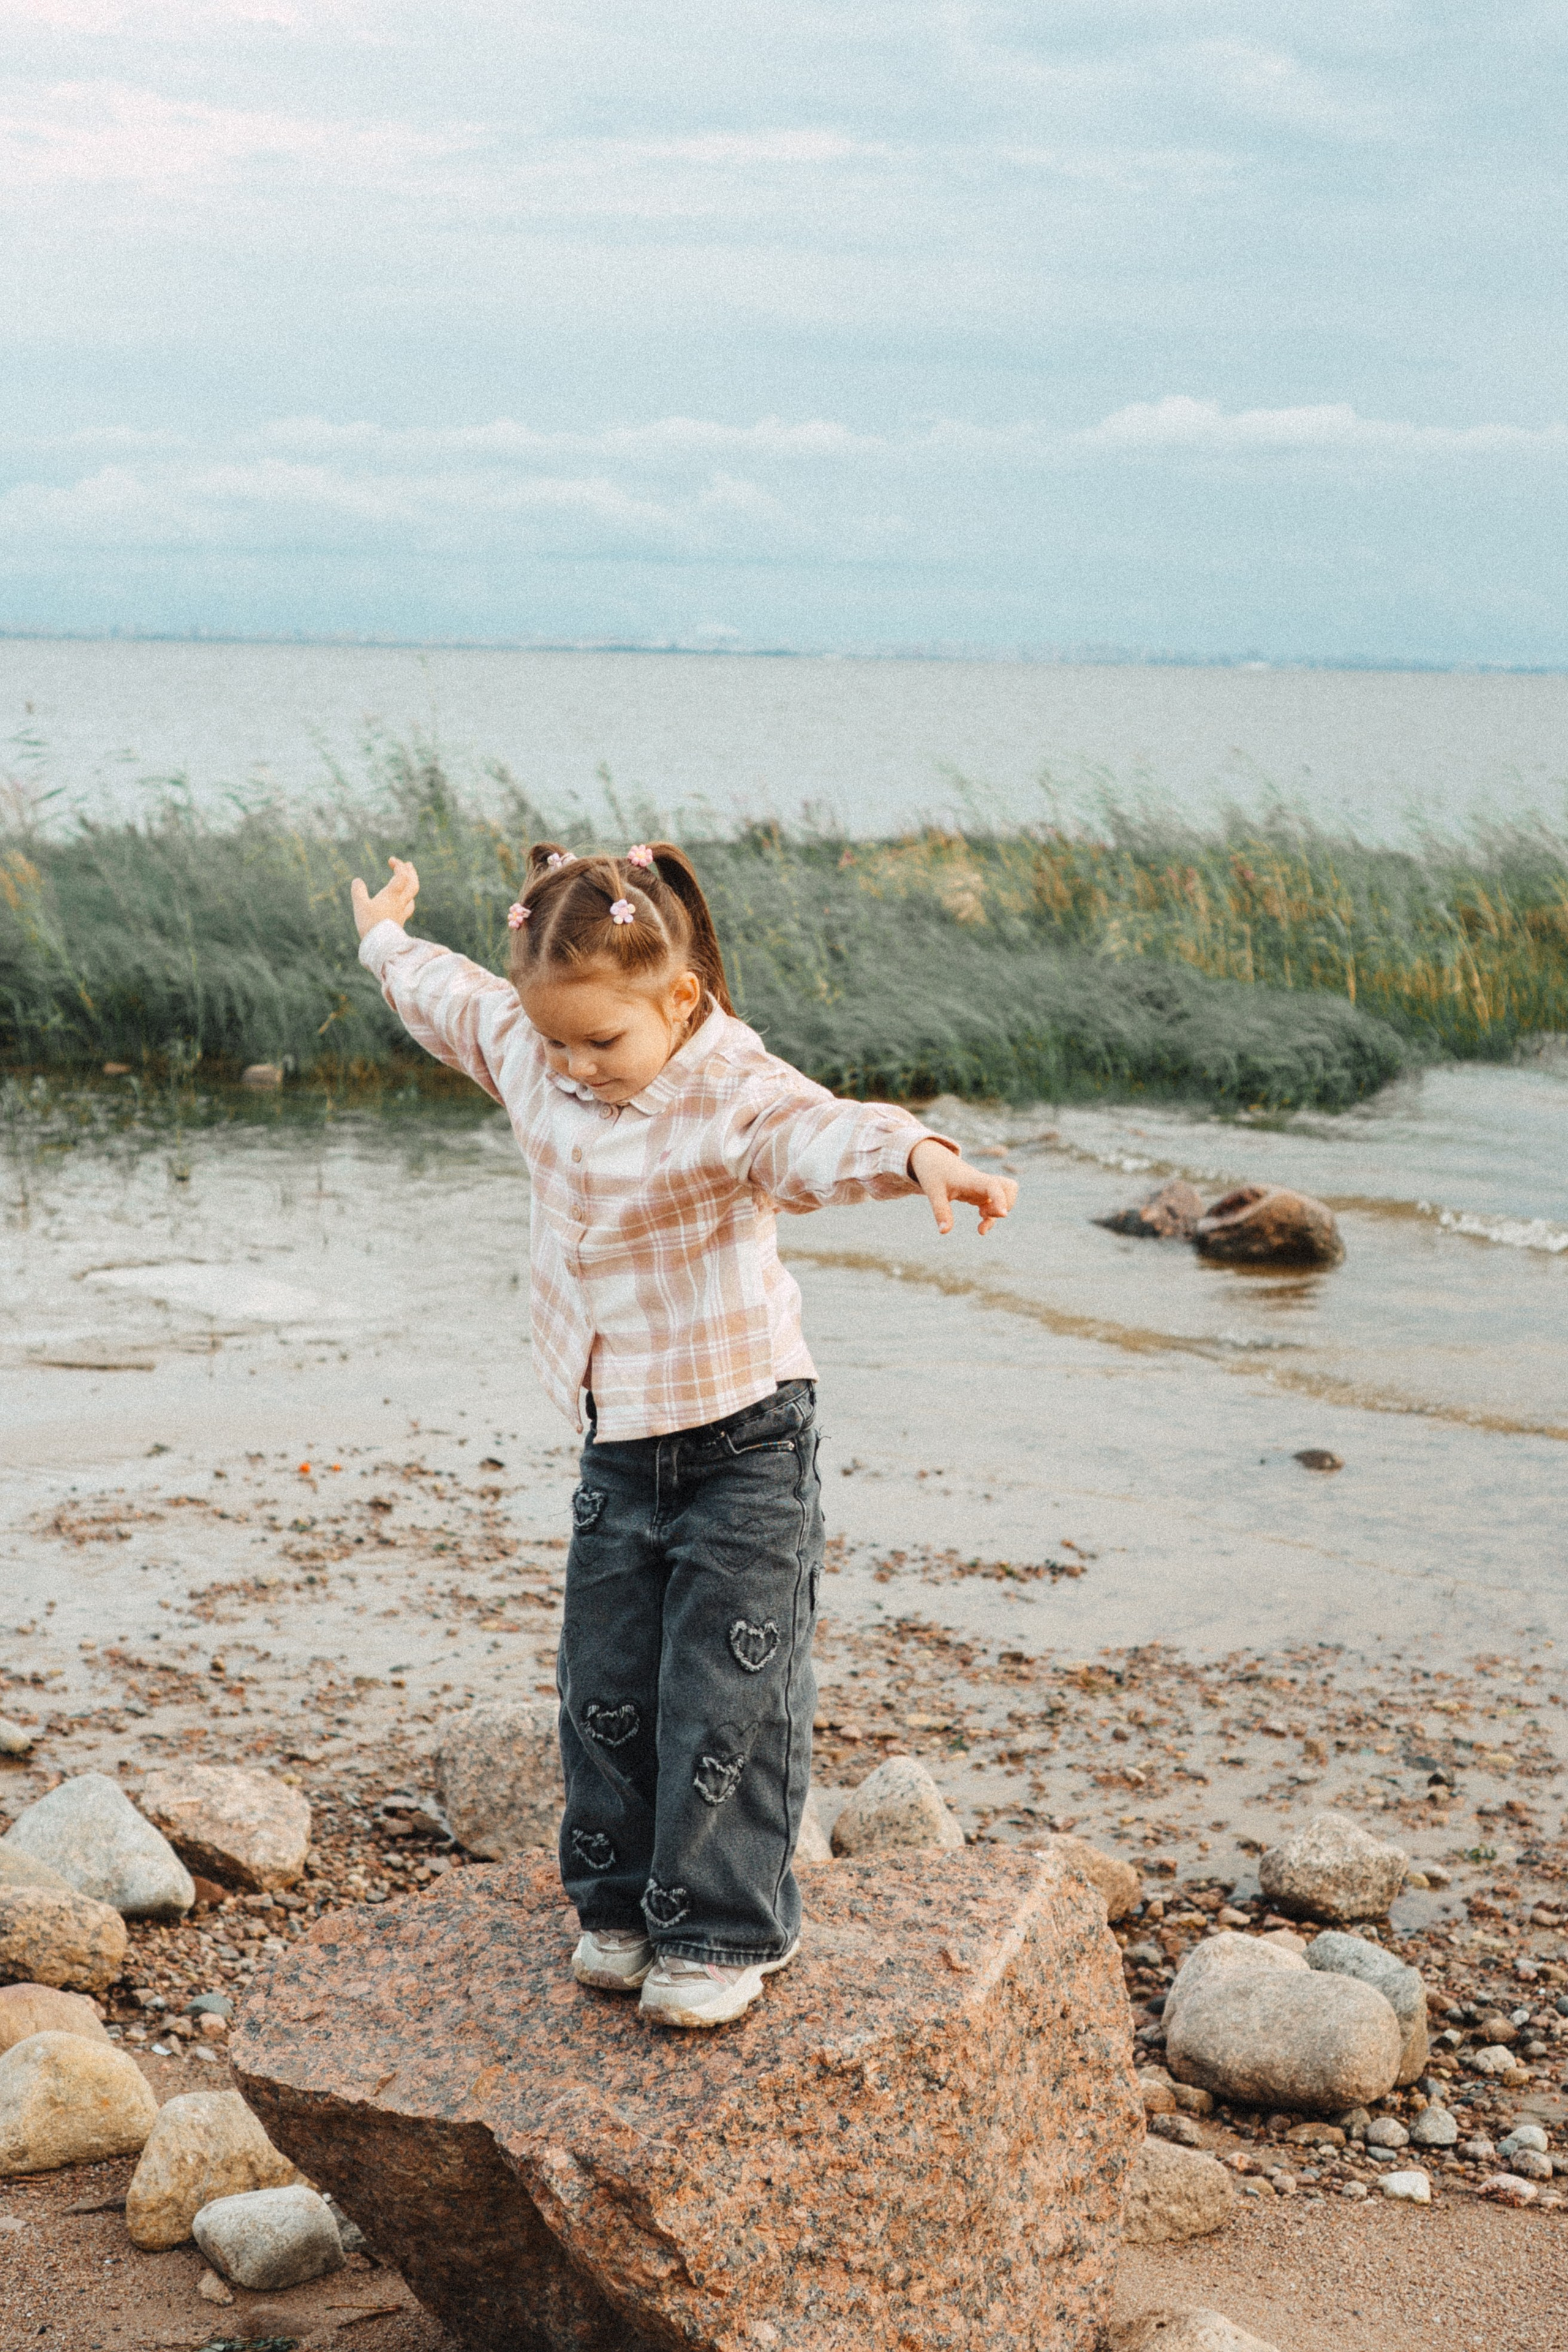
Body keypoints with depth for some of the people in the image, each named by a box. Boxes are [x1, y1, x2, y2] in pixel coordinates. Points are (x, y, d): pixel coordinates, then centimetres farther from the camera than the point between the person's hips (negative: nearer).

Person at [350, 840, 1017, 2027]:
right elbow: (448, 996, 21)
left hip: (746, 1442, -6)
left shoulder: (730, 1092, -23)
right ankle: (623, 1905, 28)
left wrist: (917, 1153, -66)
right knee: (603, 1691, 12)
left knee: (726, 1701, -2)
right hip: (618, 1445, 7)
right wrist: (387, 940, 39)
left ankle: (725, 1932, 12)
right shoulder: (526, 1058, -2)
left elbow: (818, 1133, -45)